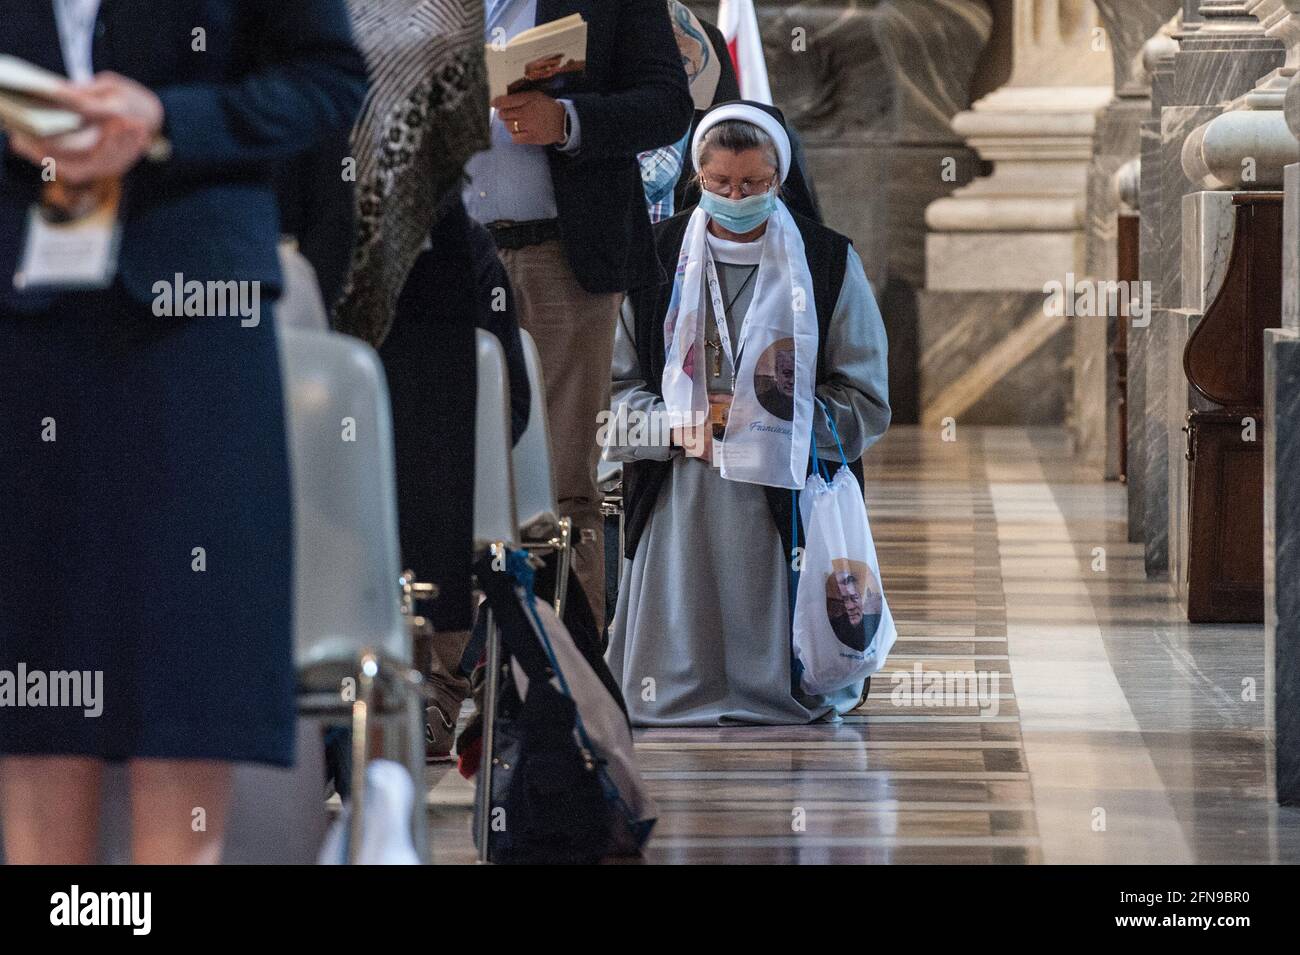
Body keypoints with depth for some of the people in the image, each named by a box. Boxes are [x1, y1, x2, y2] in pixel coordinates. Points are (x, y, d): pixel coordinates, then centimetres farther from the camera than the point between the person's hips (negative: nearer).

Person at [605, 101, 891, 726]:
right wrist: (680, 427, -13)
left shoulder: (828, 263, 5)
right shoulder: (656, 258, 7)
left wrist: (767, 419, -10)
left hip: (784, 504, -1)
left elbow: (867, 404, 2)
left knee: (788, 680, -3)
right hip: (679, 502, 1)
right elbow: (616, 386, 6)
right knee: (674, 685, -3)